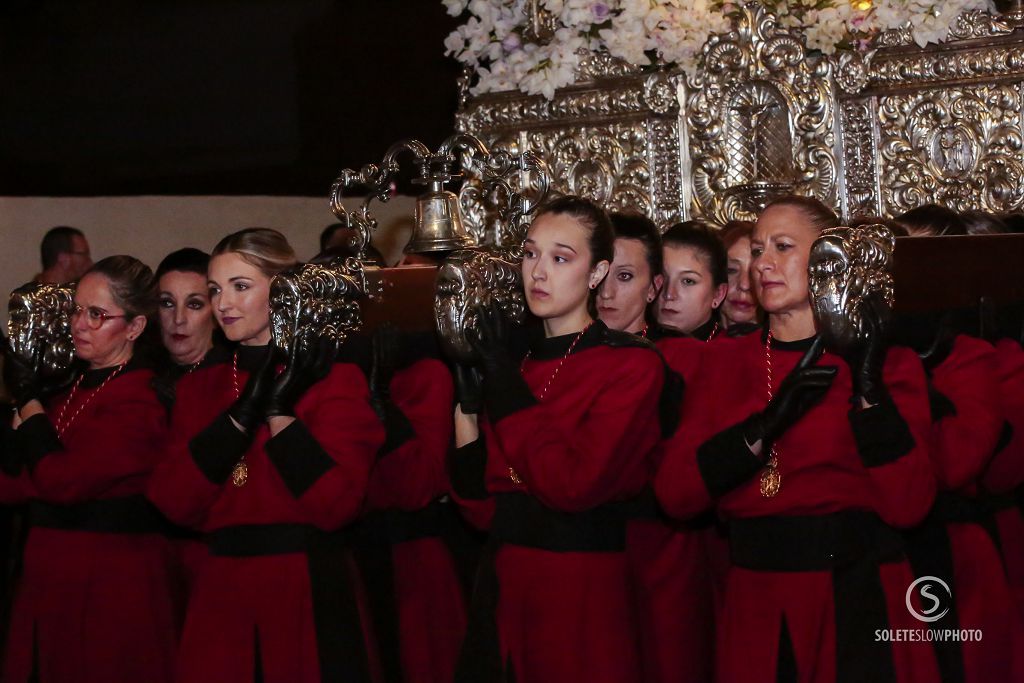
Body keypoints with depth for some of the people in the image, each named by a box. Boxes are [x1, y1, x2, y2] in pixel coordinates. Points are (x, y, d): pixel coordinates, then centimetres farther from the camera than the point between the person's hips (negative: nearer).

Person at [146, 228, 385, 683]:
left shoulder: (334, 379, -2)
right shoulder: (199, 386, 11)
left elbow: (336, 504, -13)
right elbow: (173, 503, -3)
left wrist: (280, 411, -17)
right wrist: (242, 413, -11)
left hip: (307, 594, -4)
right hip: (220, 596, 4)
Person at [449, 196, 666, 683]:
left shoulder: (632, 365, -8)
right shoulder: (516, 359, 9)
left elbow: (573, 484, -21)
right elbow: (483, 506, 5)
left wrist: (505, 383, -13)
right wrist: (466, 404, -5)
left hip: (580, 596, -6)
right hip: (502, 589, 6)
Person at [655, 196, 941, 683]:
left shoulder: (887, 362, 0)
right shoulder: (723, 360, 8)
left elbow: (907, 505, -11)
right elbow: (673, 494, -4)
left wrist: (869, 391, -18)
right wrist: (765, 425, -16)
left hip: (857, 593, -2)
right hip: (754, 604, 3)